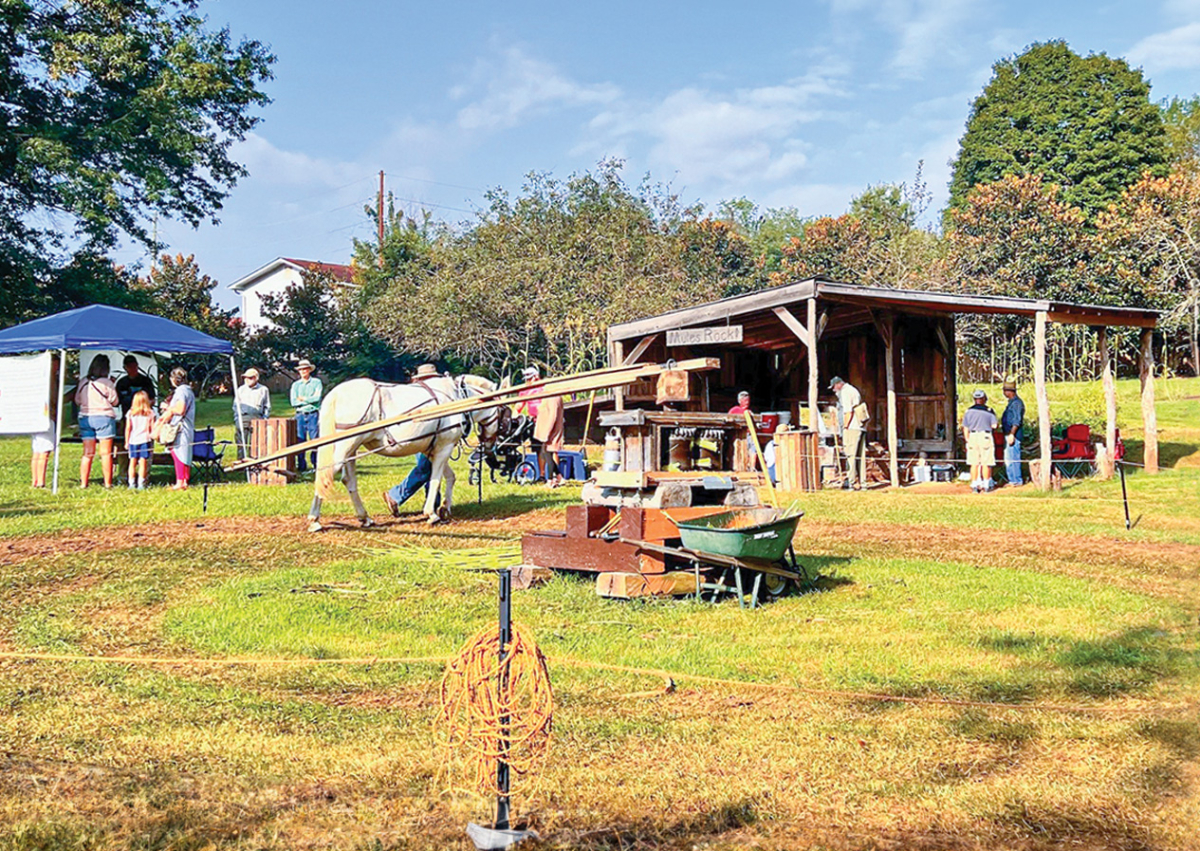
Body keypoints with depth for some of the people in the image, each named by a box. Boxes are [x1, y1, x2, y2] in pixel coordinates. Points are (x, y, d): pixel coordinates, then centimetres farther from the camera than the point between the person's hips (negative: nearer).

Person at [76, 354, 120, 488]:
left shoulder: (83, 382, 6)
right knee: (106, 453, -1)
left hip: (85, 417, 4)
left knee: (88, 453, 7)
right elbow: (115, 401, 0)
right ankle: (108, 483, 0)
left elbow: (77, 400, 15)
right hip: (104, 417, -4)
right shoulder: (107, 383, -8)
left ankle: (83, 483, 6)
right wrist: (113, 387, 11)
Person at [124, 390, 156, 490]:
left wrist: (126, 442, 9)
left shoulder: (130, 413, 1)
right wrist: (153, 438, 10)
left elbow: (128, 428, 3)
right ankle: (141, 484, -3)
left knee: (133, 462, 7)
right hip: (145, 440, -1)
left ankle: (131, 483, 7)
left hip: (133, 440, 1)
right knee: (143, 462, 0)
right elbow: (153, 428, -1)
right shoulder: (150, 413, -1)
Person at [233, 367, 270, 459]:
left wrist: (264, 420, 0)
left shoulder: (263, 389, 10)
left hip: (257, 419, -2)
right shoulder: (241, 390, 15)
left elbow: (267, 407, 12)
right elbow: (235, 406, 17)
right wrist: (237, 419, 3)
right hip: (242, 420, 2)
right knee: (241, 444, -1)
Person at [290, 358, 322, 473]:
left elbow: (317, 398, -8)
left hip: (313, 414, -3)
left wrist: (303, 399, -3)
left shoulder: (316, 382, 6)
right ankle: (301, 465, 6)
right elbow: (294, 402, 3)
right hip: (300, 415, 3)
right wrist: (309, 401, -4)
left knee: (315, 439, -6)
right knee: (300, 440, 1)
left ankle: (317, 464, -3)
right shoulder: (295, 384, 14)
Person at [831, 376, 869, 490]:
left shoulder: (845, 392, -4)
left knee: (850, 454, -11)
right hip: (861, 427, 9)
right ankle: (861, 481, 9)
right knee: (860, 455, 8)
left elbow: (848, 411, -14)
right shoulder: (854, 390, 24)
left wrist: (845, 426, -11)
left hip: (851, 428, -9)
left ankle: (852, 481, -15)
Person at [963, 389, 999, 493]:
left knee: (974, 463, 7)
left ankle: (974, 485, 8)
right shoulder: (989, 410, -4)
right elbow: (994, 425, -6)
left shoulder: (968, 411, 3)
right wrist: (998, 422, 16)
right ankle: (986, 485, 5)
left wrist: (967, 440, 12)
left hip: (973, 437, 2)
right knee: (986, 463, 3)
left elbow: (965, 428, 4)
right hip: (985, 437, -2)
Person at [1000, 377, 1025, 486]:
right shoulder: (1011, 402, 18)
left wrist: (1012, 434, -24)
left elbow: (1017, 421, -20)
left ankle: (1017, 481, -6)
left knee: (1013, 458, -9)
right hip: (1008, 434, 11)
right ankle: (1012, 480, 18)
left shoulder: (1016, 403, -13)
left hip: (1013, 435, -11)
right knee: (1008, 459, 13)